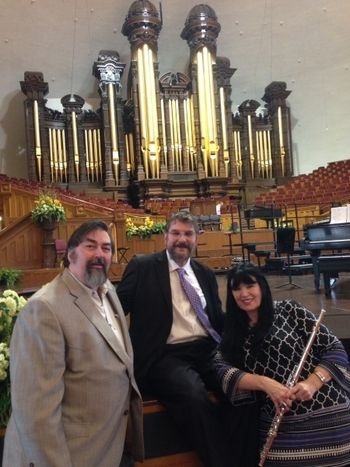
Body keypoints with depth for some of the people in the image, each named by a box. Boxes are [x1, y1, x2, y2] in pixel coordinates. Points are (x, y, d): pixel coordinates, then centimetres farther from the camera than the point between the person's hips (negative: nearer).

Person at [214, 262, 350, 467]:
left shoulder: (289, 310, 1)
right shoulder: (233, 334, 11)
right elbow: (223, 370, -5)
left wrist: (313, 382, -18)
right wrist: (265, 383, -20)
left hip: (326, 411, -2)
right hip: (279, 424, 2)